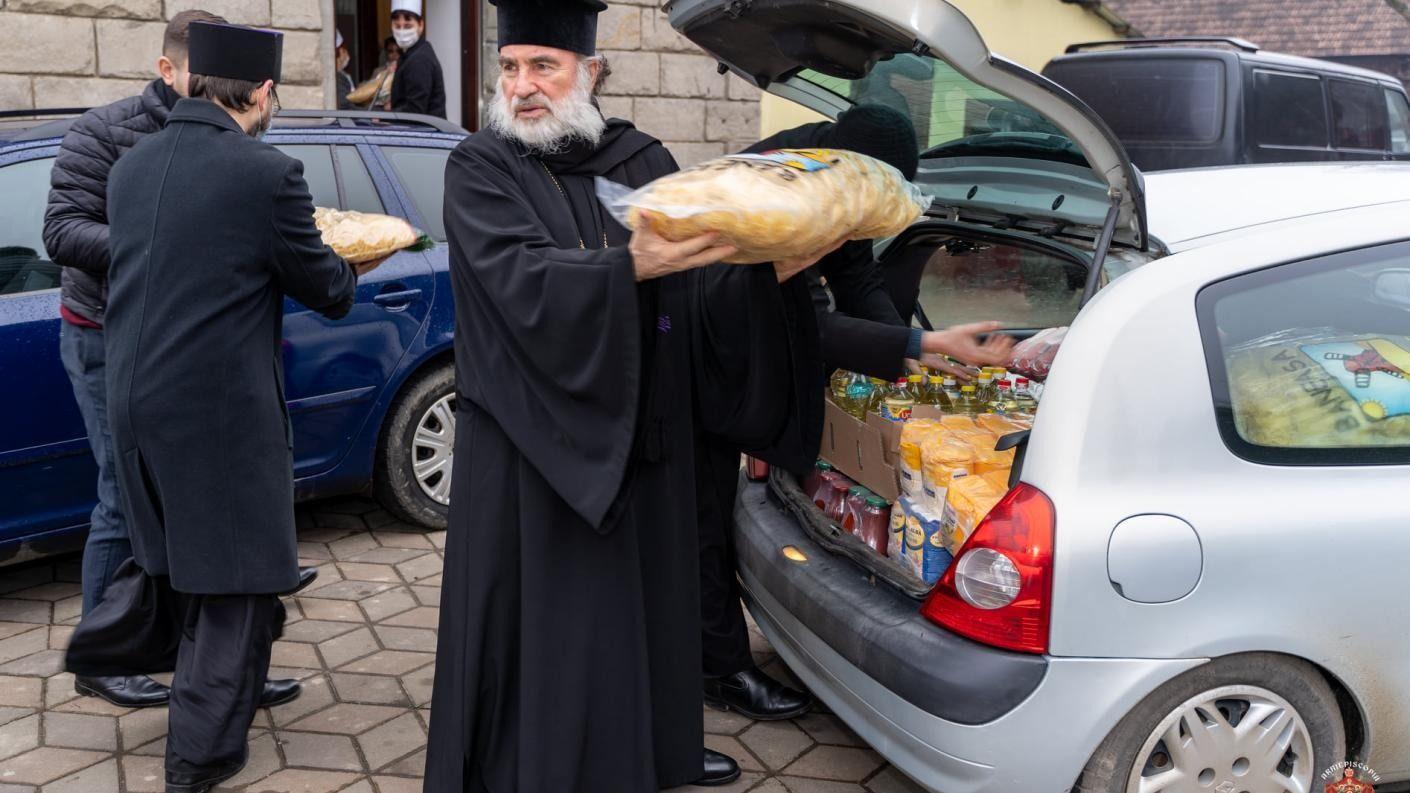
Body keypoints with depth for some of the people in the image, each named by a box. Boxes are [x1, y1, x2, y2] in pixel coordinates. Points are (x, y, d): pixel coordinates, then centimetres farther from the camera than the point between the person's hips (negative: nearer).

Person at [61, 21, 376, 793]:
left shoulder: (130, 166, 4)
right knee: (235, 572, 9)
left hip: (134, 402, 6)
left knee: (172, 539, 31)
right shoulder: (266, 173, -15)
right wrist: (348, 269, 18)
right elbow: (326, 290, -5)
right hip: (223, 411, -6)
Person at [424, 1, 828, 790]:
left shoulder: (643, 160, 5)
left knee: (644, 599, 16)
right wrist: (628, 267, -36)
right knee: (542, 618, 3)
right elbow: (521, 279, -22)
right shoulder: (479, 169, -5)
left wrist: (768, 270, -18)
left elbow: (701, 283, 1)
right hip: (537, 443, -4)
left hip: (643, 433, 4)